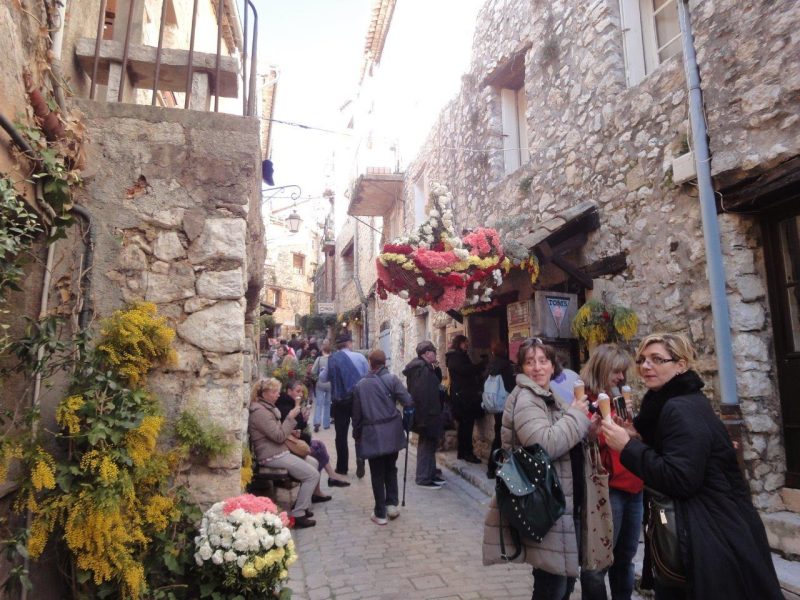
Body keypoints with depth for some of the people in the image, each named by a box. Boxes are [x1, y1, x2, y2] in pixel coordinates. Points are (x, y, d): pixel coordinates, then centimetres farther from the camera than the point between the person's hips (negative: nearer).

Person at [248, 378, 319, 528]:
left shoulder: (266, 407, 13)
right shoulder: (260, 412, -20)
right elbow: (279, 436, -22)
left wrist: (291, 432, 10)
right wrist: (291, 418, -16)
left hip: (278, 451, 10)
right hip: (272, 456, -10)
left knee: (313, 463, 15)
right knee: (313, 475, -11)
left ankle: (302, 504, 18)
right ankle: (297, 515, -5)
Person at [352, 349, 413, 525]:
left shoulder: (360, 385, 1)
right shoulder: (392, 379, -5)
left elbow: (356, 413, 5)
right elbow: (408, 401, -12)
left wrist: (357, 433, 18)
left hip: (372, 434, 0)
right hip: (392, 432, 0)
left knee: (377, 474, 7)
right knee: (391, 468, 19)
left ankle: (380, 513, 12)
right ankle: (392, 504, 18)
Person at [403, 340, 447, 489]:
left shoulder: (424, 367, 12)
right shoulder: (421, 368, -21)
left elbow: (435, 383, 19)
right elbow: (421, 394, -27)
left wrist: (436, 368, 5)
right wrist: (425, 417, -27)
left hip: (428, 413, 11)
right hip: (426, 414, -11)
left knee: (430, 444, 18)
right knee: (427, 444, -1)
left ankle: (431, 474, 30)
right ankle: (424, 479, 9)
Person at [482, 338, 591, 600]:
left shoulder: (551, 398, 13)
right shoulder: (525, 398, -16)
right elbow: (545, 445, -30)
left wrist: (580, 417, 5)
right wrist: (577, 415, -19)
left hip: (563, 502, 10)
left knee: (566, 577, 21)